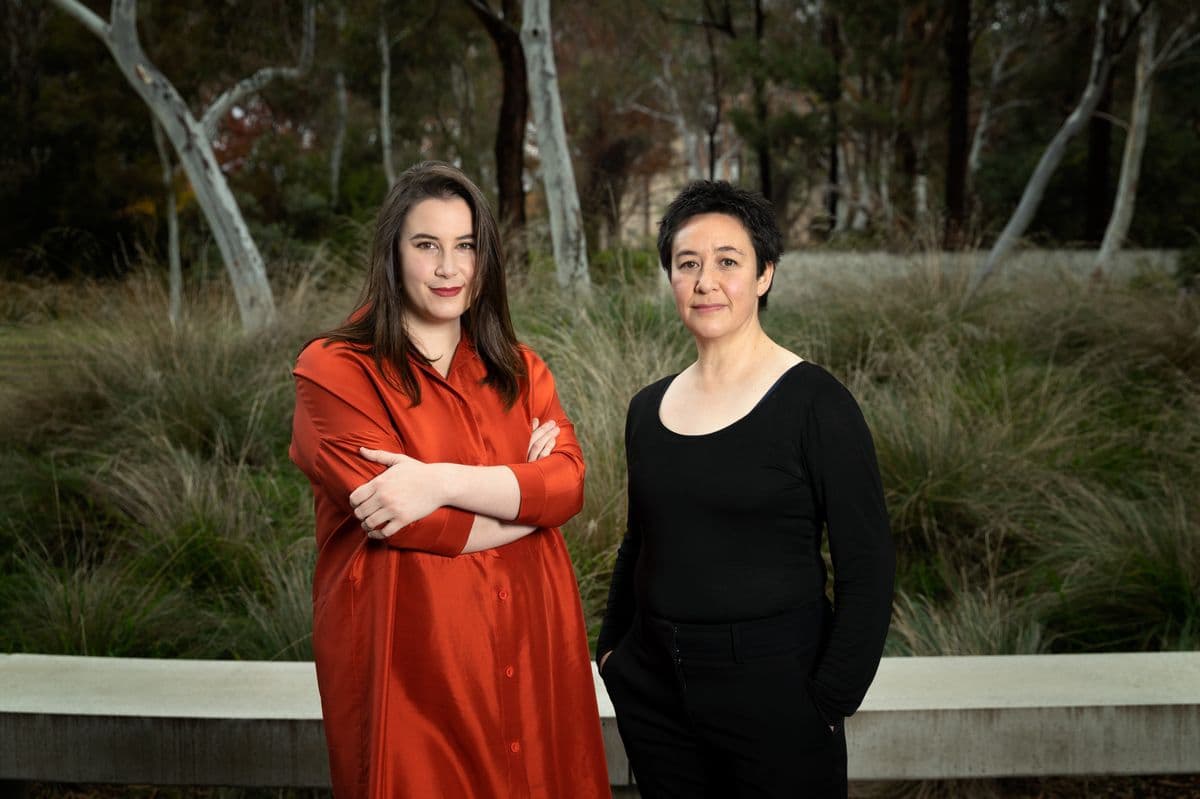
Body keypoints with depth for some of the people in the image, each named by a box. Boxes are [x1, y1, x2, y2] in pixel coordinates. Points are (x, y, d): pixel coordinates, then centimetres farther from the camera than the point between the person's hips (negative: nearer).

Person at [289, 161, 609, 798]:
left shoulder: (519, 370, 10)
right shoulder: (335, 371, -6)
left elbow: (569, 481, -6)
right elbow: (394, 517, -16)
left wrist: (443, 482, -20)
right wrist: (521, 494, -6)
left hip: (527, 652, 5)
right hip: (409, 657, -4)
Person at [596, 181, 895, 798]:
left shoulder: (815, 403, -10)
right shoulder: (649, 407, 6)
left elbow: (867, 568, -11)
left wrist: (829, 700, -14)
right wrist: (611, 650, 11)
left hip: (773, 688, -5)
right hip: (653, 693, 5)